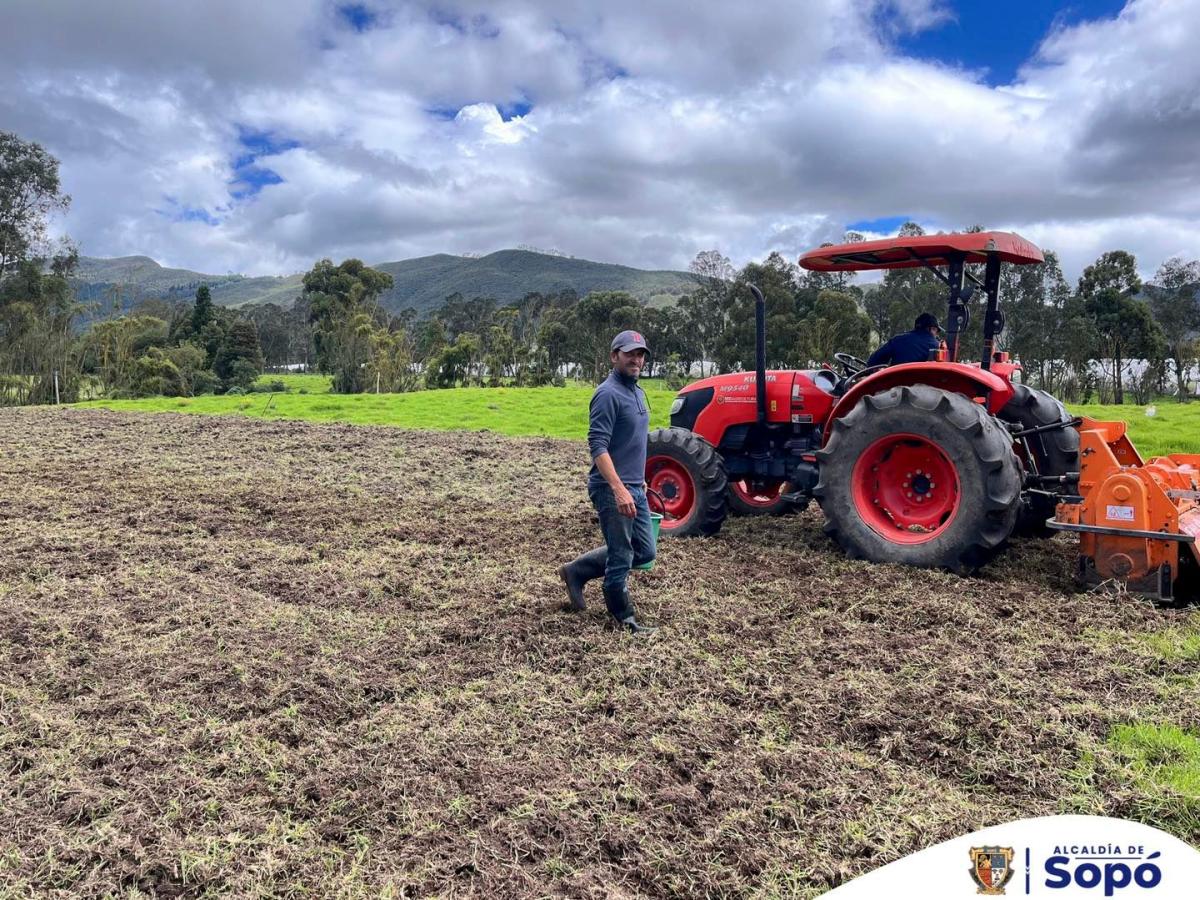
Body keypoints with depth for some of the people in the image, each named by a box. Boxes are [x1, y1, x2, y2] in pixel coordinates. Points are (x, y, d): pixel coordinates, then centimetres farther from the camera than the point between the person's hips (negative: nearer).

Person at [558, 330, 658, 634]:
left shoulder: (637, 392, 13)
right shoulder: (608, 394, -16)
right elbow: (598, 447, -23)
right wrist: (619, 489, -30)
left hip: (635, 488, 9)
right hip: (613, 489, -9)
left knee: (644, 551, 15)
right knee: (621, 558, 2)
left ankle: (577, 571, 24)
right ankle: (624, 619, 19)